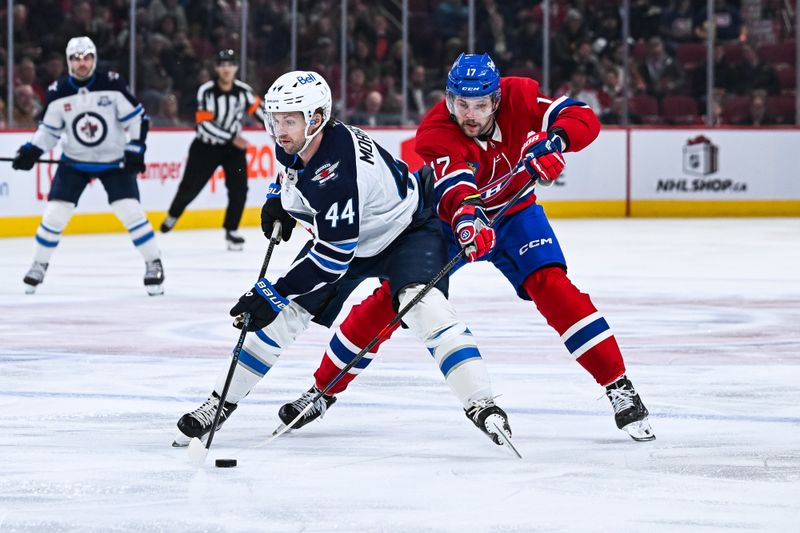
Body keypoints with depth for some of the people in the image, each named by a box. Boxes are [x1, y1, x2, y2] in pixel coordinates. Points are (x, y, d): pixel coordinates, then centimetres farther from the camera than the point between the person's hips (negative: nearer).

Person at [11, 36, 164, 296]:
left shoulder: (112, 84, -16)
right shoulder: (58, 92, -9)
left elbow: (137, 117, -10)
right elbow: (49, 129, 3)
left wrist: (135, 150, -16)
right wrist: (31, 151, -11)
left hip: (114, 160, -2)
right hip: (74, 162, 2)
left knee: (131, 211, -13)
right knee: (55, 213, -4)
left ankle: (154, 264, 1)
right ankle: (39, 265, 15)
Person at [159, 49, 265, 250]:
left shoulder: (243, 90, -9)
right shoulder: (206, 91, -21)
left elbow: (257, 108, 10)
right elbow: (205, 124, -25)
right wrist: (232, 138, -27)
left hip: (233, 146, 3)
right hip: (206, 146, -3)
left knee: (239, 188, -11)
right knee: (190, 187, 2)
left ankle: (231, 230, 5)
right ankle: (173, 215, 31)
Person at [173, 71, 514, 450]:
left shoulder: (338, 170, -39)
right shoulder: (292, 143, -14)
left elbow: (334, 255, -39)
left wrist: (273, 293, -37)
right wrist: (279, 199, 1)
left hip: (407, 230, -8)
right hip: (344, 235, 8)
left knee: (423, 305, -33)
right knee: (284, 315, 3)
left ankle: (482, 406, -33)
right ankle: (220, 404, 14)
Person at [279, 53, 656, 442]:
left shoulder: (519, 97, -22)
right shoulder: (435, 132, -29)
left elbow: (584, 119, -23)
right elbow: (453, 185, -45)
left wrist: (553, 142, -43)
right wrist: (466, 217, -66)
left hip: (513, 211, 1)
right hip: (449, 217, -1)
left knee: (551, 286, -20)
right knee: (394, 295, -9)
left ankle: (619, 389, -16)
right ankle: (323, 389, 4)